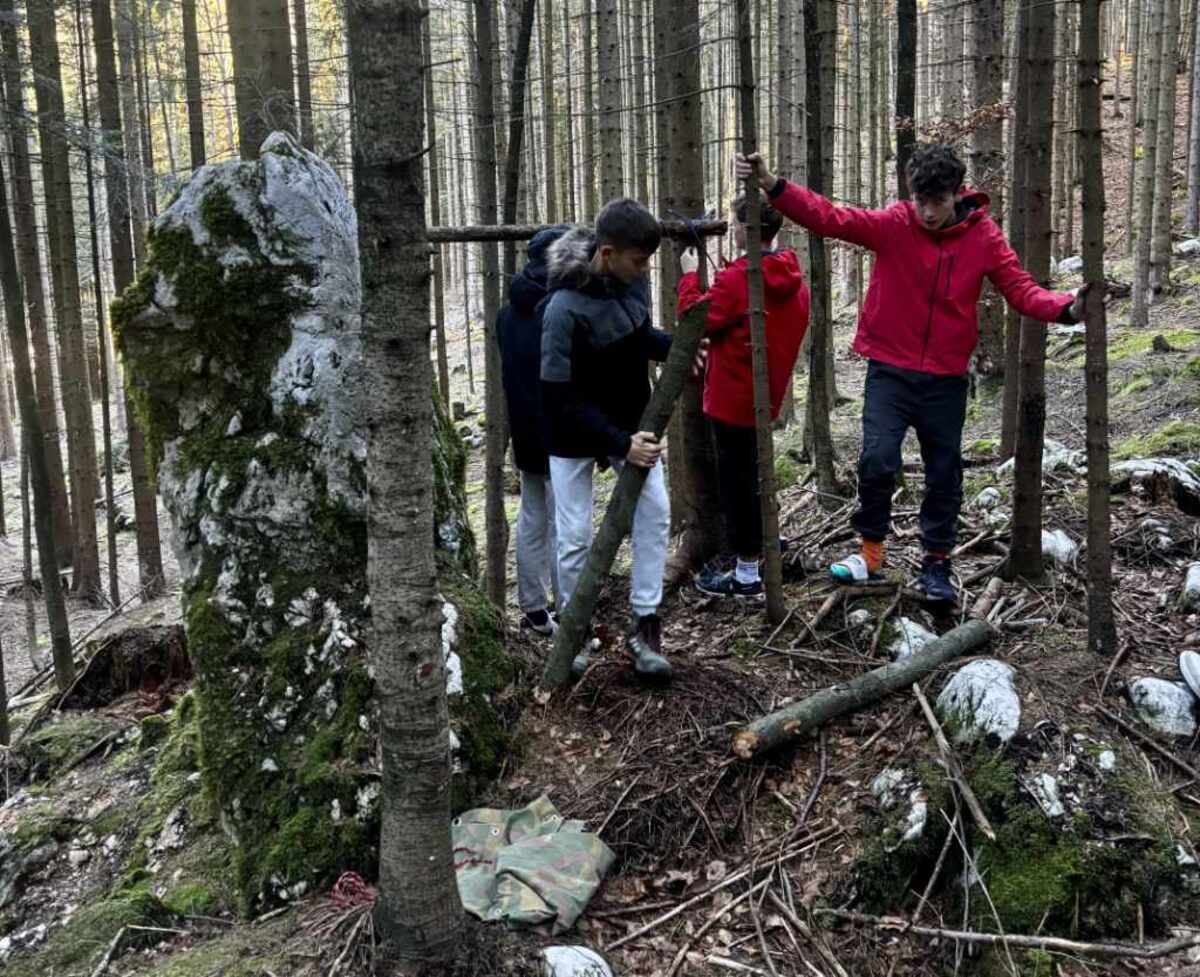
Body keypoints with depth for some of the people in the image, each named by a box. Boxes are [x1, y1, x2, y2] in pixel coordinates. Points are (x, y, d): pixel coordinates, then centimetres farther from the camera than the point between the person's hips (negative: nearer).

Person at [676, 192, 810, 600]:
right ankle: (762, 546, 34)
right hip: (767, 394, 8)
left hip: (733, 397, -8)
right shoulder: (793, 279, 5)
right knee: (750, 475, 22)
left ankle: (747, 576, 8)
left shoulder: (735, 280, -20)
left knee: (737, 481, 1)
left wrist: (690, 276, -1)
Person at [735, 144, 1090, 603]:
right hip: (890, 371, -2)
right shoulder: (892, 224, -9)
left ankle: (936, 564, 27)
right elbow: (831, 218, -19)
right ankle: (871, 549, 9)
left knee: (945, 474, 10)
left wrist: (1065, 308, -27)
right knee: (877, 460, -14)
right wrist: (773, 186, -33)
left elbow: (1020, 288, -6)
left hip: (946, 379, 2)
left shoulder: (984, 237, -5)